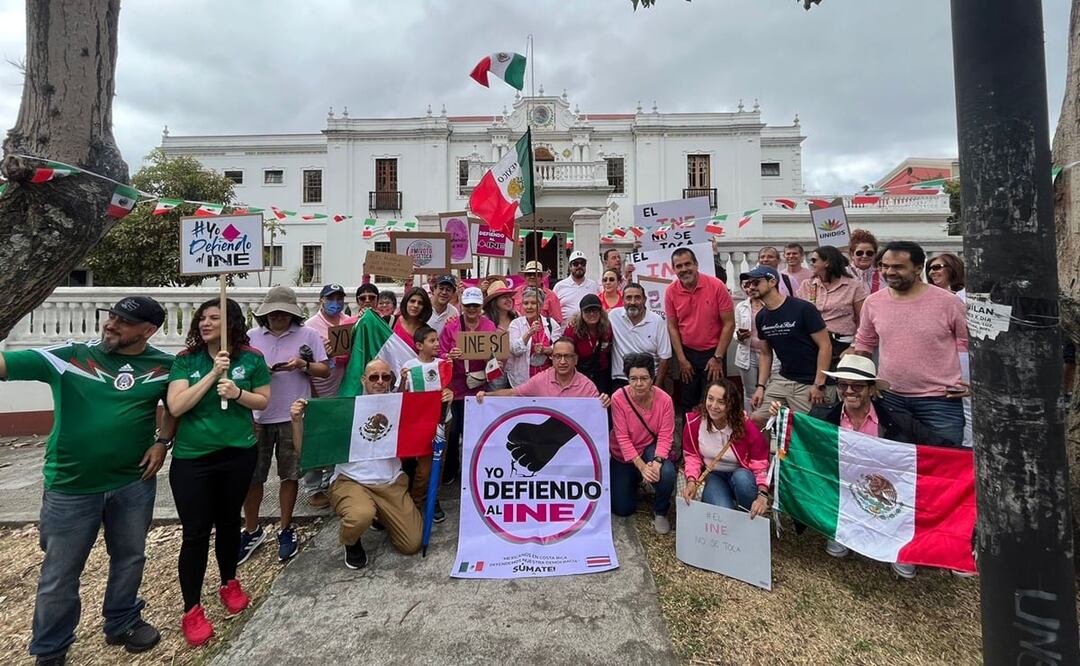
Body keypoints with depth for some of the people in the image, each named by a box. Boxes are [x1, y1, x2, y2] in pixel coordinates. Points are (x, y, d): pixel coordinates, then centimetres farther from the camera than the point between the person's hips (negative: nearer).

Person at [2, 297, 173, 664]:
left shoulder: (164, 366, -4)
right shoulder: (69, 356, -10)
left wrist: (162, 442, -1)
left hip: (134, 483, 2)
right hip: (71, 486, -1)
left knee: (130, 558, 19)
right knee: (59, 573, 13)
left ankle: (122, 624, 42)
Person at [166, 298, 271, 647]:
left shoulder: (251, 358, -4)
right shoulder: (186, 360, -5)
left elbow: (263, 401, 2)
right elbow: (175, 406, -14)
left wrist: (237, 392, -17)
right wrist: (213, 374, -20)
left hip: (238, 454, 1)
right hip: (191, 458, -1)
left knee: (229, 521, 18)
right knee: (195, 532, 3)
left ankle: (229, 584, 40)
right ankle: (191, 611, 20)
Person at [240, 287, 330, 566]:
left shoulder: (308, 335, 0)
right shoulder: (252, 336, 5)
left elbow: (325, 371, 1)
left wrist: (304, 365, -18)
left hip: (293, 417, -1)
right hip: (257, 417, 2)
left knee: (290, 475, 9)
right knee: (251, 475, 9)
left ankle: (286, 530, 27)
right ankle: (252, 530, 30)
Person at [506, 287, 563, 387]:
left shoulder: (551, 323, 3)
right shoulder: (516, 323, 1)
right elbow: (515, 350, -11)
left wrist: (544, 350, -20)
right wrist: (529, 333, -24)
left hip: (548, 374, 1)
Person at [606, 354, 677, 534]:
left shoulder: (664, 399, -21)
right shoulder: (618, 398, -25)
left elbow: (665, 436, -19)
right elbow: (622, 438, -23)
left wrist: (657, 461, -35)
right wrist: (641, 466, -30)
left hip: (650, 448, 0)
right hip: (624, 455, 0)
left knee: (667, 473, -34)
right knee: (623, 509, 1)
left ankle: (660, 513, -1)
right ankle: (634, 481, 36)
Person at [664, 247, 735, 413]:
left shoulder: (716, 286, -14)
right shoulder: (671, 291, -6)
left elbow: (729, 324, -10)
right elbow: (672, 326, 1)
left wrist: (718, 358, -11)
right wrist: (681, 359, -2)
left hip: (713, 352, -2)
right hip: (687, 352, 3)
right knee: (687, 403, 14)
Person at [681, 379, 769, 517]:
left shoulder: (746, 426, -21)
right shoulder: (693, 422, -16)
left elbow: (760, 464, -14)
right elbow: (692, 456, -2)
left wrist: (762, 495, -29)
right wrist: (692, 481, -18)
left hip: (742, 475, 0)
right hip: (713, 476, 0)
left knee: (741, 478, -37)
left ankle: (751, 520, -10)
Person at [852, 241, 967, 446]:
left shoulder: (947, 302, -8)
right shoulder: (873, 302, 1)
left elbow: (969, 341, 3)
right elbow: (864, 344, 13)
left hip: (940, 399, -3)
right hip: (889, 397, 3)